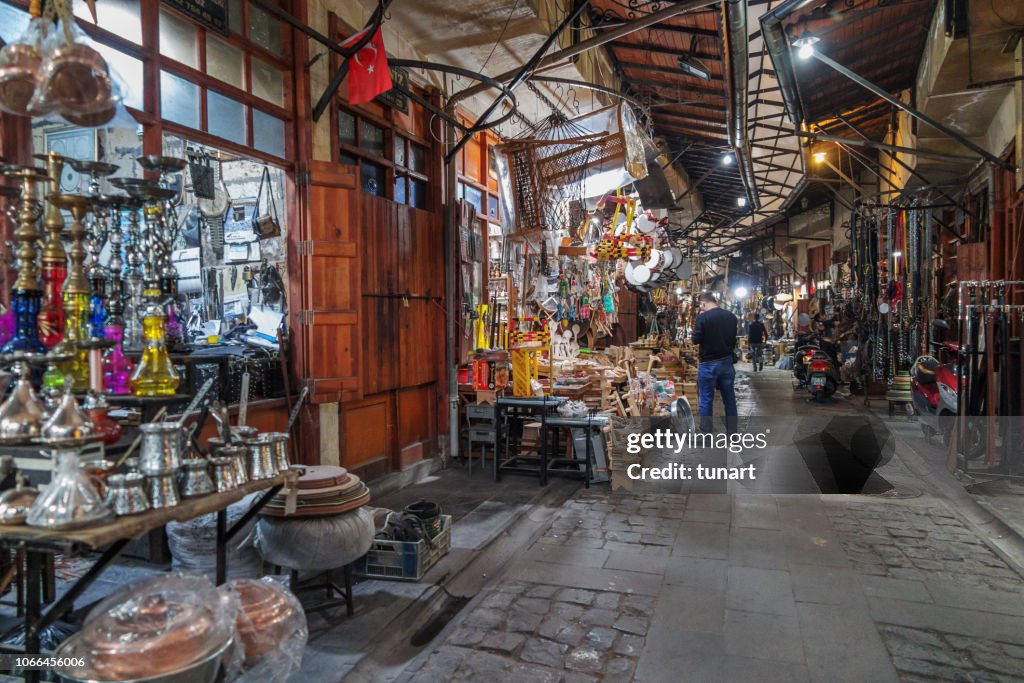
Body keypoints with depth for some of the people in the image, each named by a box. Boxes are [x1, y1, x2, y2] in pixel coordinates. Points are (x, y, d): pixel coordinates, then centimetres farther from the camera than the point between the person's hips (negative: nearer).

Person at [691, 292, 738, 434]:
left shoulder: (703, 317, -15)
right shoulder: (731, 316, 4)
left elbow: (696, 340, -12)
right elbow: (733, 338, 13)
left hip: (708, 363, -6)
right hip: (727, 361, 6)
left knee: (705, 400, 3)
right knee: (729, 399, 13)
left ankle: (706, 435, 8)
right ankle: (732, 432, 21)